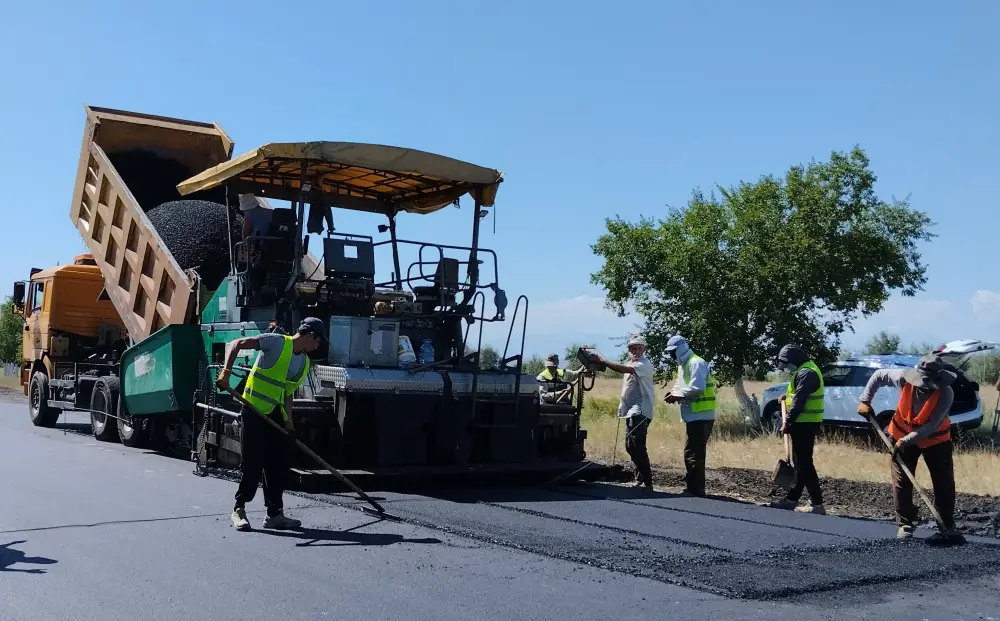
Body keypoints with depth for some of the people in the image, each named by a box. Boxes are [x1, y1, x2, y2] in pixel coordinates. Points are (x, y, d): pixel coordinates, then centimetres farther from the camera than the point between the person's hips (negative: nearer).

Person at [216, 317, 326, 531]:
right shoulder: (277, 342, -12)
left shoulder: (305, 363, 9)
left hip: (275, 414, 8)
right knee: (254, 464, -4)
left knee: (279, 465, 8)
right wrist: (226, 372, -24)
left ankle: (275, 514, 16)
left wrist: (288, 420, 2)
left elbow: (288, 393, 13)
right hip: (254, 411, -7)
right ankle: (239, 509, 12)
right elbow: (236, 344, -15)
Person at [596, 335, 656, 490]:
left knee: (636, 446, -14)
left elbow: (624, 369, -26)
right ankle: (641, 477, 27)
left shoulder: (644, 364, -11)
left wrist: (602, 360, -23)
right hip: (632, 410, 10)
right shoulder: (631, 364, 19)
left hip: (640, 411, -10)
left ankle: (647, 482, -11)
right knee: (631, 446, 14)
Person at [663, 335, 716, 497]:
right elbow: (682, 385, 20)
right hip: (694, 416, 11)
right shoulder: (683, 365, 19)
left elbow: (697, 388, -24)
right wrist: (674, 392, -1)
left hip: (701, 416, -11)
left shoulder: (696, 363, -14)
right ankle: (692, 487, 24)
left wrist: (677, 395, -15)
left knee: (694, 454, -9)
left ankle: (696, 489, -5)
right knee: (691, 453, 16)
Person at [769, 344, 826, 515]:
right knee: (799, 462, 15)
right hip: (803, 423, 11)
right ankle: (792, 499, 23)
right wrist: (788, 395, 15)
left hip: (804, 424, -11)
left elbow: (799, 401, -21)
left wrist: (787, 422, -18)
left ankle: (817, 504, -8)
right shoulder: (805, 370, 16)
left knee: (805, 463, -9)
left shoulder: (806, 373, -18)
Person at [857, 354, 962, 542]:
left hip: (936, 439, -1)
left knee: (945, 483, 2)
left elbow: (930, 426, -29)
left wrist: (905, 441, -31)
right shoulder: (904, 377, -24)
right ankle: (905, 524, 12)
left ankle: (947, 526, 16)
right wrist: (865, 401, -7)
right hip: (902, 435, 2)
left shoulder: (946, 393, -29)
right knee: (901, 482, 2)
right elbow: (878, 375, -4)